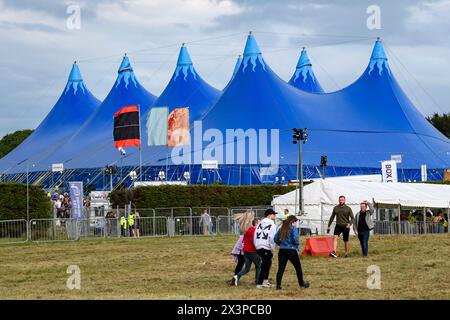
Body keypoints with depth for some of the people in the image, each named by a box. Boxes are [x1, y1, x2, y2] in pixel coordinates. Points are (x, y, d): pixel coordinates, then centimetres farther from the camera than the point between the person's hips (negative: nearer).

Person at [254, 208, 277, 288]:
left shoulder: (260, 224, 11)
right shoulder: (272, 225, -9)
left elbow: (255, 236, 9)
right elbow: (272, 239, -13)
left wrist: (256, 246, 16)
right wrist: (272, 250, -7)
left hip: (258, 248, 7)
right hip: (266, 248, -7)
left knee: (268, 263, 22)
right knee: (265, 265, -1)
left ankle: (265, 280, 24)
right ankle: (259, 283, -3)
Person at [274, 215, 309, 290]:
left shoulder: (282, 228, 9)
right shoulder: (293, 228, -8)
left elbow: (275, 239, 9)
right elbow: (295, 239, -19)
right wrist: (297, 243, 1)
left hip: (282, 250, 5)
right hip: (291, 251, -5)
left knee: (281, 269, 2)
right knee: (298, 268, 13)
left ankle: (278, 285, -5)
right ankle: (302, 283, 26)